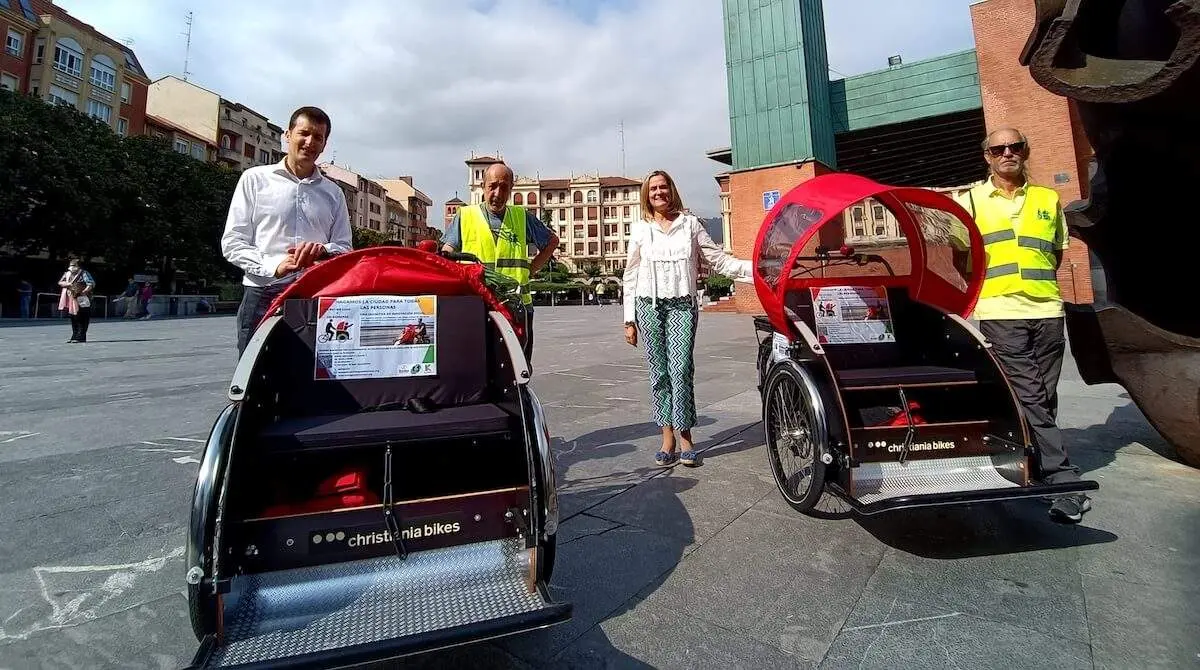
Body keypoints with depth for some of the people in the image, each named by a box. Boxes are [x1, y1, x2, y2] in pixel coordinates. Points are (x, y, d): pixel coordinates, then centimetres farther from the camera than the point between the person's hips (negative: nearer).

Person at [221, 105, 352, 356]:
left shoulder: (333, 193, 17)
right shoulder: (255, 178, 10)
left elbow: (345, 248, 14)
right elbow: (233, 242, 4)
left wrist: (323, 250, -10)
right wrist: (274, 266, -13)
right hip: (262, 297, -1)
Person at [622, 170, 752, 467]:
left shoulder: (690, 224, 10)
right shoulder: (640, 229, 11)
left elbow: (718, 260, 7)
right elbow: (630, 276, 10)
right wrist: (629, 320, 6)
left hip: (682, 305, -1)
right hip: (649, 306, 1)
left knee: (681, 370, -9)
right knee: (659, 372, 2)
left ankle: (685, 435, 3)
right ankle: (667, 437, 10)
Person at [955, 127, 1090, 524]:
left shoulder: (1048, 200, 15)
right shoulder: (971, 201, 6)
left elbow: (1058, 251, 23)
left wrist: (1038, 281, 10)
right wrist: (987, 287, -3)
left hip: (1047, 311, 4)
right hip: (1001, 315, -4)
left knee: (1044, 398, 8)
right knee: (1031, 398, -8)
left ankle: (1035, 469, 23)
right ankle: (1064, 481, -4)